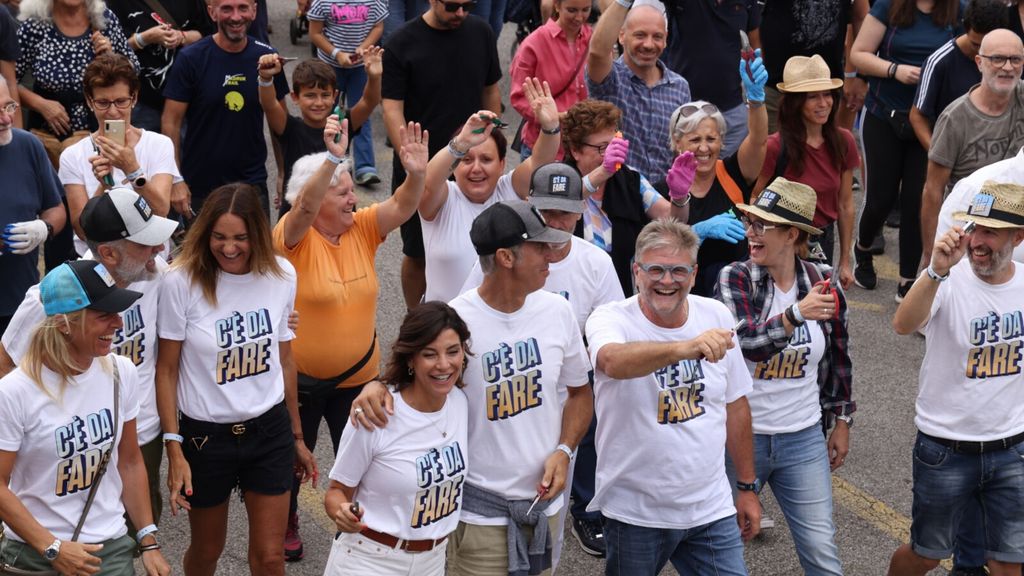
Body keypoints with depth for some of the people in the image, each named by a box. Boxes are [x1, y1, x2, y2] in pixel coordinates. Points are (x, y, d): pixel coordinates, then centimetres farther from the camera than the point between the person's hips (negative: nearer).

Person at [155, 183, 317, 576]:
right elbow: (166, 370, -9)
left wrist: (297, 436, 13)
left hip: (269, 430, 2)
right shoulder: (182, 281, -16)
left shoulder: (281, 276, -5)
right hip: (205, 435, -2)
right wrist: (174, 449, -14)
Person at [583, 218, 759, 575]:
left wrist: (747, 486, 13)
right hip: (635, 514, -3)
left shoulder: (717, 316, 0)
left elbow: (735, 405, 10)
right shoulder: (611, 320, -14)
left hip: (712, 509, 3)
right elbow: (613, 362, -39)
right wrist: (684, 348, -56)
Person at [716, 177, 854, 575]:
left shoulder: (823, 283, -2)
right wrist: (796, 315, -41)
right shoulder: (735, 279, -10)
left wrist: (842, 422, 14)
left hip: (804, 440, 2)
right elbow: (745, 342, -27)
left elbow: (838, 359, 10)